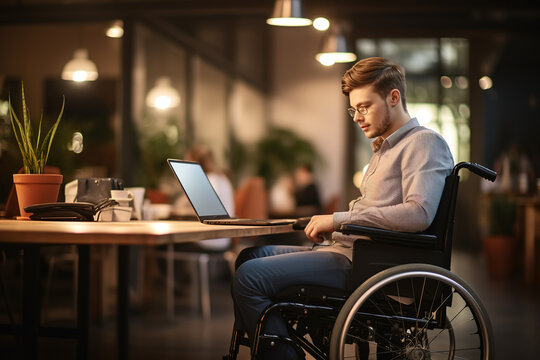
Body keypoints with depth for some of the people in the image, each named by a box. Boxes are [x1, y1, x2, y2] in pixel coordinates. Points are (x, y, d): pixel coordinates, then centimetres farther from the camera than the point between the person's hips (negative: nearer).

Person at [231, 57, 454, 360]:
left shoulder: (424, 142, -9)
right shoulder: (387, 148, 24)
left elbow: (419, 213, -25)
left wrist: (340, 219, -19)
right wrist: (330, 226, 6)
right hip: (349, 249, 11)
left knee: (251, 276, -18)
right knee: (250, 256, 13)